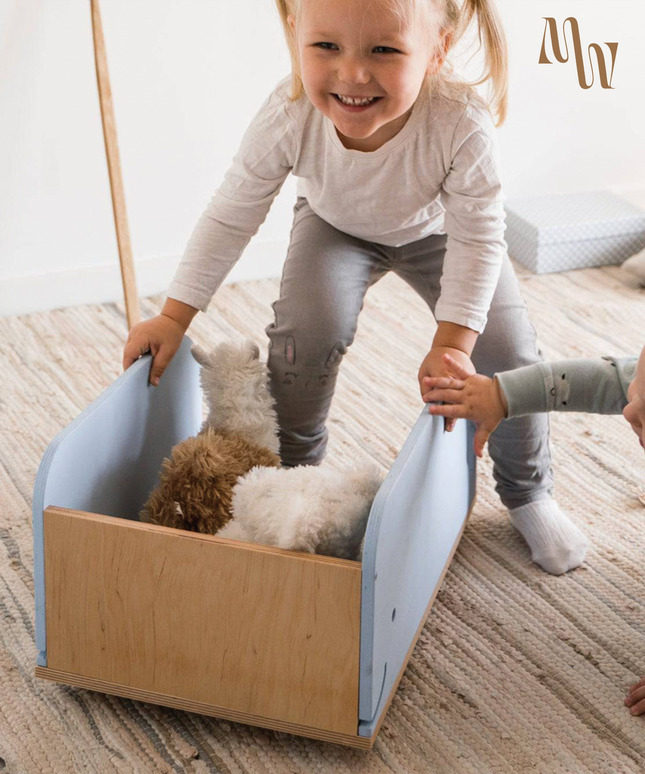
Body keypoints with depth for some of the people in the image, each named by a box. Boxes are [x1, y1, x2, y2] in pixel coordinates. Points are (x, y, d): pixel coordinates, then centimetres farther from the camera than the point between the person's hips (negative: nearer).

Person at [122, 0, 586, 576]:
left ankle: (528, 493, 20)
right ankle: (294, 471, 5)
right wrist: (174, 317, -22)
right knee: (306, 332, -23)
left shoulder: (462, 124, -44)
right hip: (336, 227, 0)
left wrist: (452, 343, -36)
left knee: (510, 354, -7)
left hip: (436, 229, 0)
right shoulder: (289, 116, -39)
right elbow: (232, 216, -24)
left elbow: (478, 238, -30)